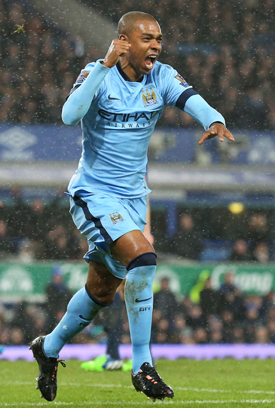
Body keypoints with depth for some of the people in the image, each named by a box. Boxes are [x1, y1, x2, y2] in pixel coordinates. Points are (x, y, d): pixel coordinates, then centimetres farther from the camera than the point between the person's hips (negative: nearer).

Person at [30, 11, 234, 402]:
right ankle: (142, 366, -17)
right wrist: (104, 66, -36)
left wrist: (215, 121, -42)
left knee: (102, 291, 16)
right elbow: (70, 115, -32)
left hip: (133, 196, 6)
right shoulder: (97, 74, -14)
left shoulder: (162, 77, -2)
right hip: (94, 193, -6)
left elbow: (193, 101, -20)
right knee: (142, 256, -26)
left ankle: (49, 348, 40)